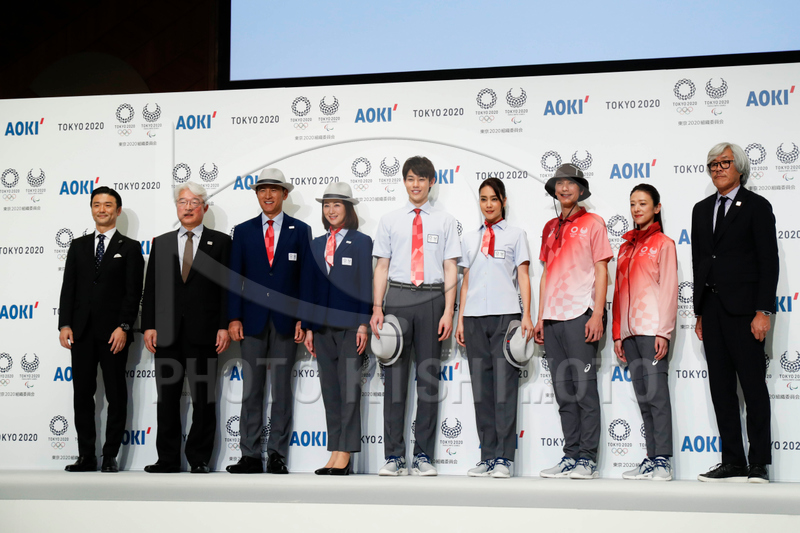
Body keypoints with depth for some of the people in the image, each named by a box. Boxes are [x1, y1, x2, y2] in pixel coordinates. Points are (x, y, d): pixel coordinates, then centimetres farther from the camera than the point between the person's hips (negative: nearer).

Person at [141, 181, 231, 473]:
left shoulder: (221, 242, 5)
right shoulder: (161, 243, 14)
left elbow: (228, 287, 0)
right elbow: (151, 287, 10)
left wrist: (225, 326, -8)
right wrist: (149, 326, 1)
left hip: (204, 332, -2)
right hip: (167, 332, 3)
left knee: (203, 399, 2)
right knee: (167, 398, 5)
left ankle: (199, 459, 10)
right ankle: (168, 459, 12)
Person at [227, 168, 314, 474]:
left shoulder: (300, 231, 5)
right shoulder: (243, 231, 8)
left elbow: (306, 278, 2)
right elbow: (235, 278, 5)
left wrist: (303, 320, -6)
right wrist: (234, 318, -4)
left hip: (285, 320, -1)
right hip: (253, 320, 1)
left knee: (282, 390, 3)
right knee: (251, 390, 3)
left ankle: (277, 455, 9)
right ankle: (250, 456, 7)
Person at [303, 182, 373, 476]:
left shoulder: (361, 242, 1)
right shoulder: (317, 244, 15)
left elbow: (366, 286, -3)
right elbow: (312, 287, 15)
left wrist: (363, 324, -10)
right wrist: (309, 326, 10)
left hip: (349, 325, -5)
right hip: (323, 326, 5)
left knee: (349, 391, -6)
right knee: (329, 392, 6)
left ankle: (345, 454, -5)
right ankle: (335, 454, 10)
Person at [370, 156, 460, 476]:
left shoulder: (444, 222, 8)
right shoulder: (389, 221, 11)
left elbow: (450, 269, 4)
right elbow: (381, 267, 8)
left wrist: (448, 311, -5)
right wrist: (377, 309, -2)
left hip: (432, 298, 0)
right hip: (398, 297, 1)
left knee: (429, 374, 3)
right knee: (395, 374, 0)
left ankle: (423, 456, 8)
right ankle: (394, 455, 5)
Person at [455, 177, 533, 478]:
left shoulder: (515, 235, 9)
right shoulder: (470, 239, 18)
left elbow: (523, 277, 4)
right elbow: (466, 282, 17)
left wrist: (527, 316, -7)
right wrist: (460, 320, 10)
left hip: (505, 316, -3)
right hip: (475, 318, 3)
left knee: (504, 386, -6)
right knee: (481, 388, 3)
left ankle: (504, 458, -4)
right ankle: (487, 456, 6)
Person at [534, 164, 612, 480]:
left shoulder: (592, 223, 3)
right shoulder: (550, 227, 19)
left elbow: (601, 271, -2)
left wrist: (597, 315, -12)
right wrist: (540, 317, 13)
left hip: (580, 315, -6)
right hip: (553, 318, 6)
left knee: (584, 388, -7)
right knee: (563, 391, 6)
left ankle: (587, 458, -4)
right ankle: (570, 455, 11)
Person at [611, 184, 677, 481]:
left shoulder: (663, 243, 3)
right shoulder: (626, 247, 20)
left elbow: (669, 289, -4)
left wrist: (663, 332, -12)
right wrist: (617, 333, 15)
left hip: (652, 329, -6)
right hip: (629, 331, 6)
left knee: (656, 392, -10)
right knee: (642, 396, 5)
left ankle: (663, 461, -9)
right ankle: (651, 458, 7)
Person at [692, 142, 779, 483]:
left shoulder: (757, 206, 0)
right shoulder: (702, 209, 17)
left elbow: (769, 261, -6)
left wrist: (763, 311, -14)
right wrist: (700, 312, 12)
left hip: (743, 309, -6)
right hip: (712, 310, 6)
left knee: (753, 386, -3)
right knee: (721, 387, 5)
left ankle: (759, 463, 1)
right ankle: (733, 462, 9)